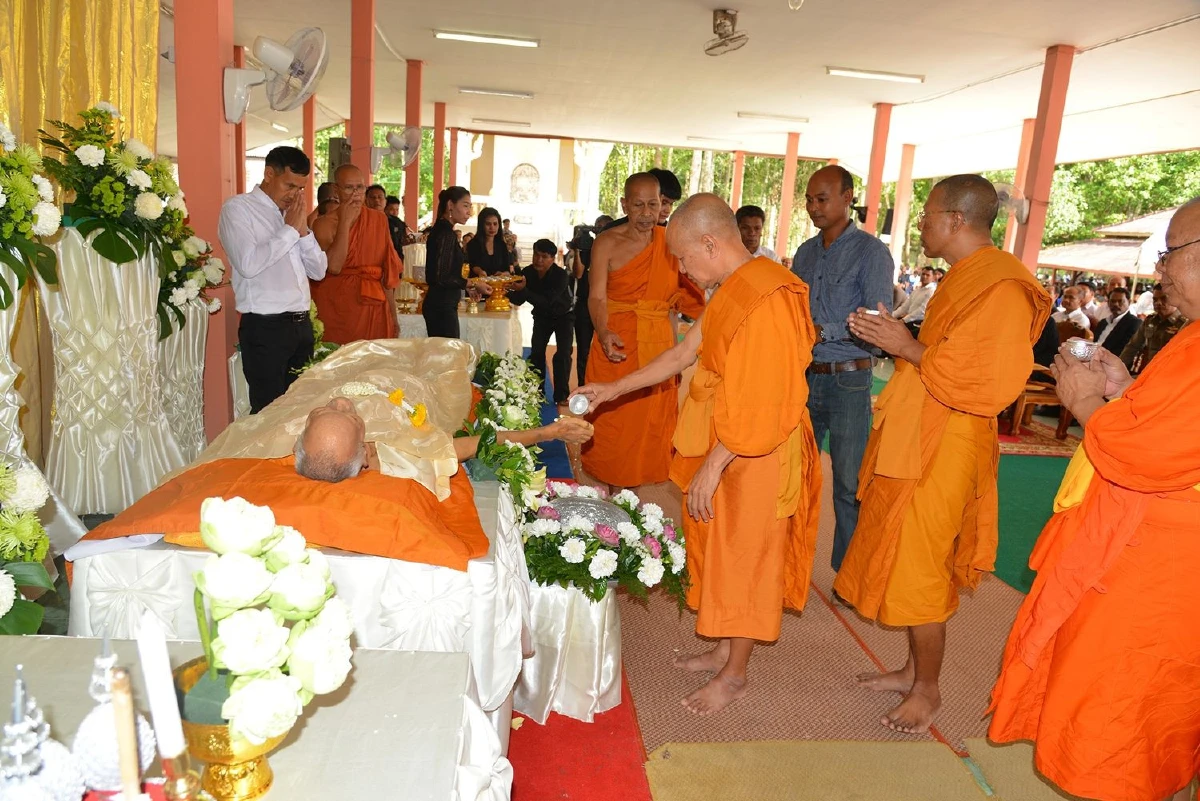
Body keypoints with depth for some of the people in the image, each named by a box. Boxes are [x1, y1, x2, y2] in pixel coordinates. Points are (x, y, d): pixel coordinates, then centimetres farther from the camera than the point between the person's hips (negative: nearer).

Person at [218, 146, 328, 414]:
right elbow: (248, 264, -19)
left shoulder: (292, 213, 16)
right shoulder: (237, 208, -2)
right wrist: (291, 229, -10)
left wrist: (303, 229, 0)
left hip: (301, 324, 6)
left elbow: (318, 271, 14)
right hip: (265, 328, -6)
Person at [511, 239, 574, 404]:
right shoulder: (527, 272, -18)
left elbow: (546, 302, -40)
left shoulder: (560, 275, -31)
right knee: (536, 351, -5)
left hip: (563, 315, -4)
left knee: (563, 354, -13)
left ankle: (561, 395, -5)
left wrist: (524, 290, -50)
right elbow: (518, 300, -14)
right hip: (542, 316, 4)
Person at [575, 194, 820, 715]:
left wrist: (711, 467, -19)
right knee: (723, 551, 18)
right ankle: (724, 650, 36)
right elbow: (684, 353, 15)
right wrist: (613, 389, 16)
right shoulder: (732, 291, 7)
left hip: (755, 456, -9)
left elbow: (756, 404, -25)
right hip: (725, 446, 9)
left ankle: (734, 674, 24)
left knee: (745, 559, 6)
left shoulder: (767, 300, -24)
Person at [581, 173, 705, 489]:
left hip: (659, 347, 3)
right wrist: (604, 334, -31)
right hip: (616, 345, -3)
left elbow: (685, 297, 15)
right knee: (610, 426, 1)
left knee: (651, 424, 7)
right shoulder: (607, 243, -3)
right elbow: (597, 297, -13)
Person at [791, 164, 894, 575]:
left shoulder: (871, 252, -6)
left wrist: (823, 331, -21)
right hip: (803, 376, 6)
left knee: (848, 485, 2)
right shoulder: (805, 252, 13)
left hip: (847, 382, -6)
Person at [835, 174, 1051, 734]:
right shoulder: (963, 279, 13)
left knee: (917, 573, 2)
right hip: (915, 443, 10)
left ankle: (927, 689, 21)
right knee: (904, 565, 17)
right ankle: (914, 670, 33)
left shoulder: (1002, 288, -19)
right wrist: (895, 337, 8)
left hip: (942, 454, -10)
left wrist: (909, 348, -21)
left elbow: (987, 384, -25)